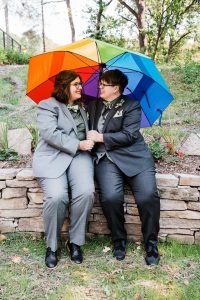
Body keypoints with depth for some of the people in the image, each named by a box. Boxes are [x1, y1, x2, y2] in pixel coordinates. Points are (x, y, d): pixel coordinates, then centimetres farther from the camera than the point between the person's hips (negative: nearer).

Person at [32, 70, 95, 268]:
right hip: (52, 157, -4)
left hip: (79, 155, 5)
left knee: (86, 192, -25)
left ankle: (75, 242, -6)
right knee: (56, 196, -29)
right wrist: (78, 144, -15)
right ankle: (51, 246, -4)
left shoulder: (82, 107, 24)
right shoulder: (48, 105, 2)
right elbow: (50, 134, -13)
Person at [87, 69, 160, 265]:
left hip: (133, 157, -2)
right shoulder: (93, 105, 20)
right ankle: (119, 239, 1)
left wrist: (101, 137, -6)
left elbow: (130, 135, -5)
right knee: (110, 197, -25)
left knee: (148, 195, -22)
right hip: (105, 158, 2)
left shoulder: (131, 105, 5)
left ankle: (151, 243, 0)